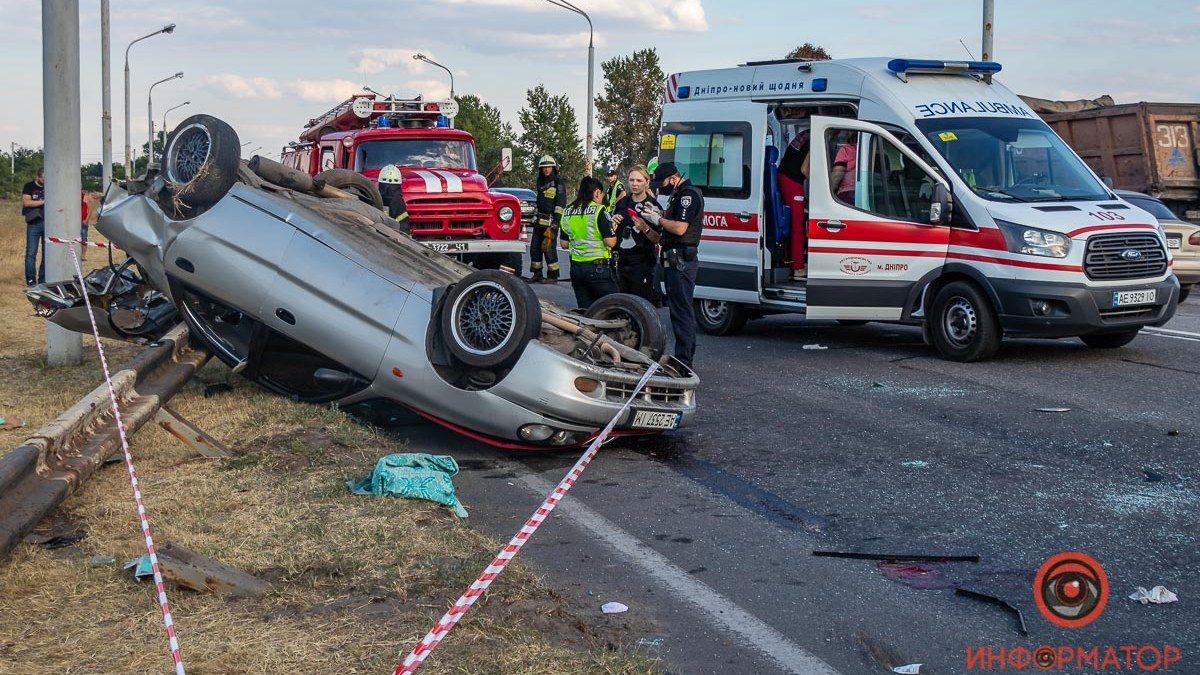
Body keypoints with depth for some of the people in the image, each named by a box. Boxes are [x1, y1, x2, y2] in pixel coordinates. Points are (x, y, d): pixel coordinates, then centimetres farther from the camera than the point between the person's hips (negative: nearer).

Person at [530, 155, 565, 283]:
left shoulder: (558, 181, -7)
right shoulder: (541, 182, 17)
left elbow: (561, 202, -13)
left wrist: (557, 220, -18)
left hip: (551, 220, -8)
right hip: (539, 219, 8)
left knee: (548, 248, -9)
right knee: (534, 247, 7)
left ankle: (553, 276, -2)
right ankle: (537, 274, 16)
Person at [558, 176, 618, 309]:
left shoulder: (567, 212, 9)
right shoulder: (599, 210, -10)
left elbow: (563, 244, 14)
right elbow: (610, 242, -14)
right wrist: (613, 228, 4)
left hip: (576, 267, 6)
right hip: (598, 267, -6)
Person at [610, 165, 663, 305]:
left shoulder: (652, 205, -5)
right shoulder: (622, 203, 11)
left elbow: (658, 239, -8)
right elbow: (612, 234, 19)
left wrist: (645, 229, -25)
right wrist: (613, 223, -2)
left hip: (642, 262, -6)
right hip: (622, 261, 6)